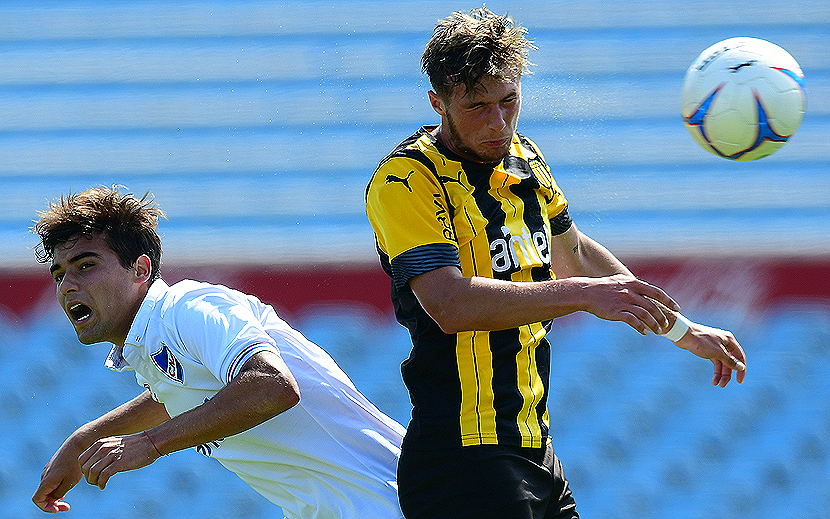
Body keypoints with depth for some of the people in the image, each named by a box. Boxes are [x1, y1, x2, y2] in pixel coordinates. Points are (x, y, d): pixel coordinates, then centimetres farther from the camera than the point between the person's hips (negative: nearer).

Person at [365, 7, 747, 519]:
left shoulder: (523, 160, 11)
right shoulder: (406, 181, -14)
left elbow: (574, 254, 29)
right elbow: (450, 304, -27)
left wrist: (681, 329, 32)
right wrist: (583, 293, -29)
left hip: (536, 453, 8)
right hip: (464, 463, -8)